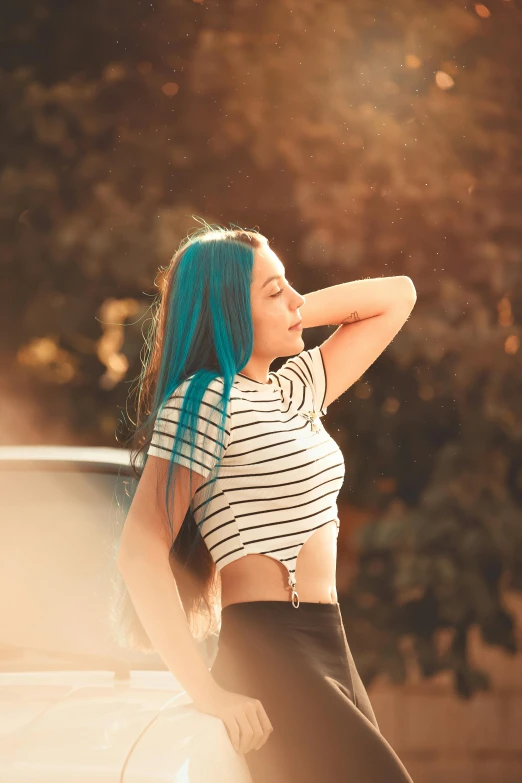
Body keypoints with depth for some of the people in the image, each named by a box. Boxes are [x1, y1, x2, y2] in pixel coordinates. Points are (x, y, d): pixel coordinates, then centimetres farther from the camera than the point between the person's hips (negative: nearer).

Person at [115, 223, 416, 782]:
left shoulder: (293, 391, 17)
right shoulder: (202, 401, -8)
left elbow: (395, 296, 27)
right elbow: (140, 552, -17)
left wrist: (296, 314, 12)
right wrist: (206, 691, -19)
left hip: (327, 648, 8)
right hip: (270, 656, -8)